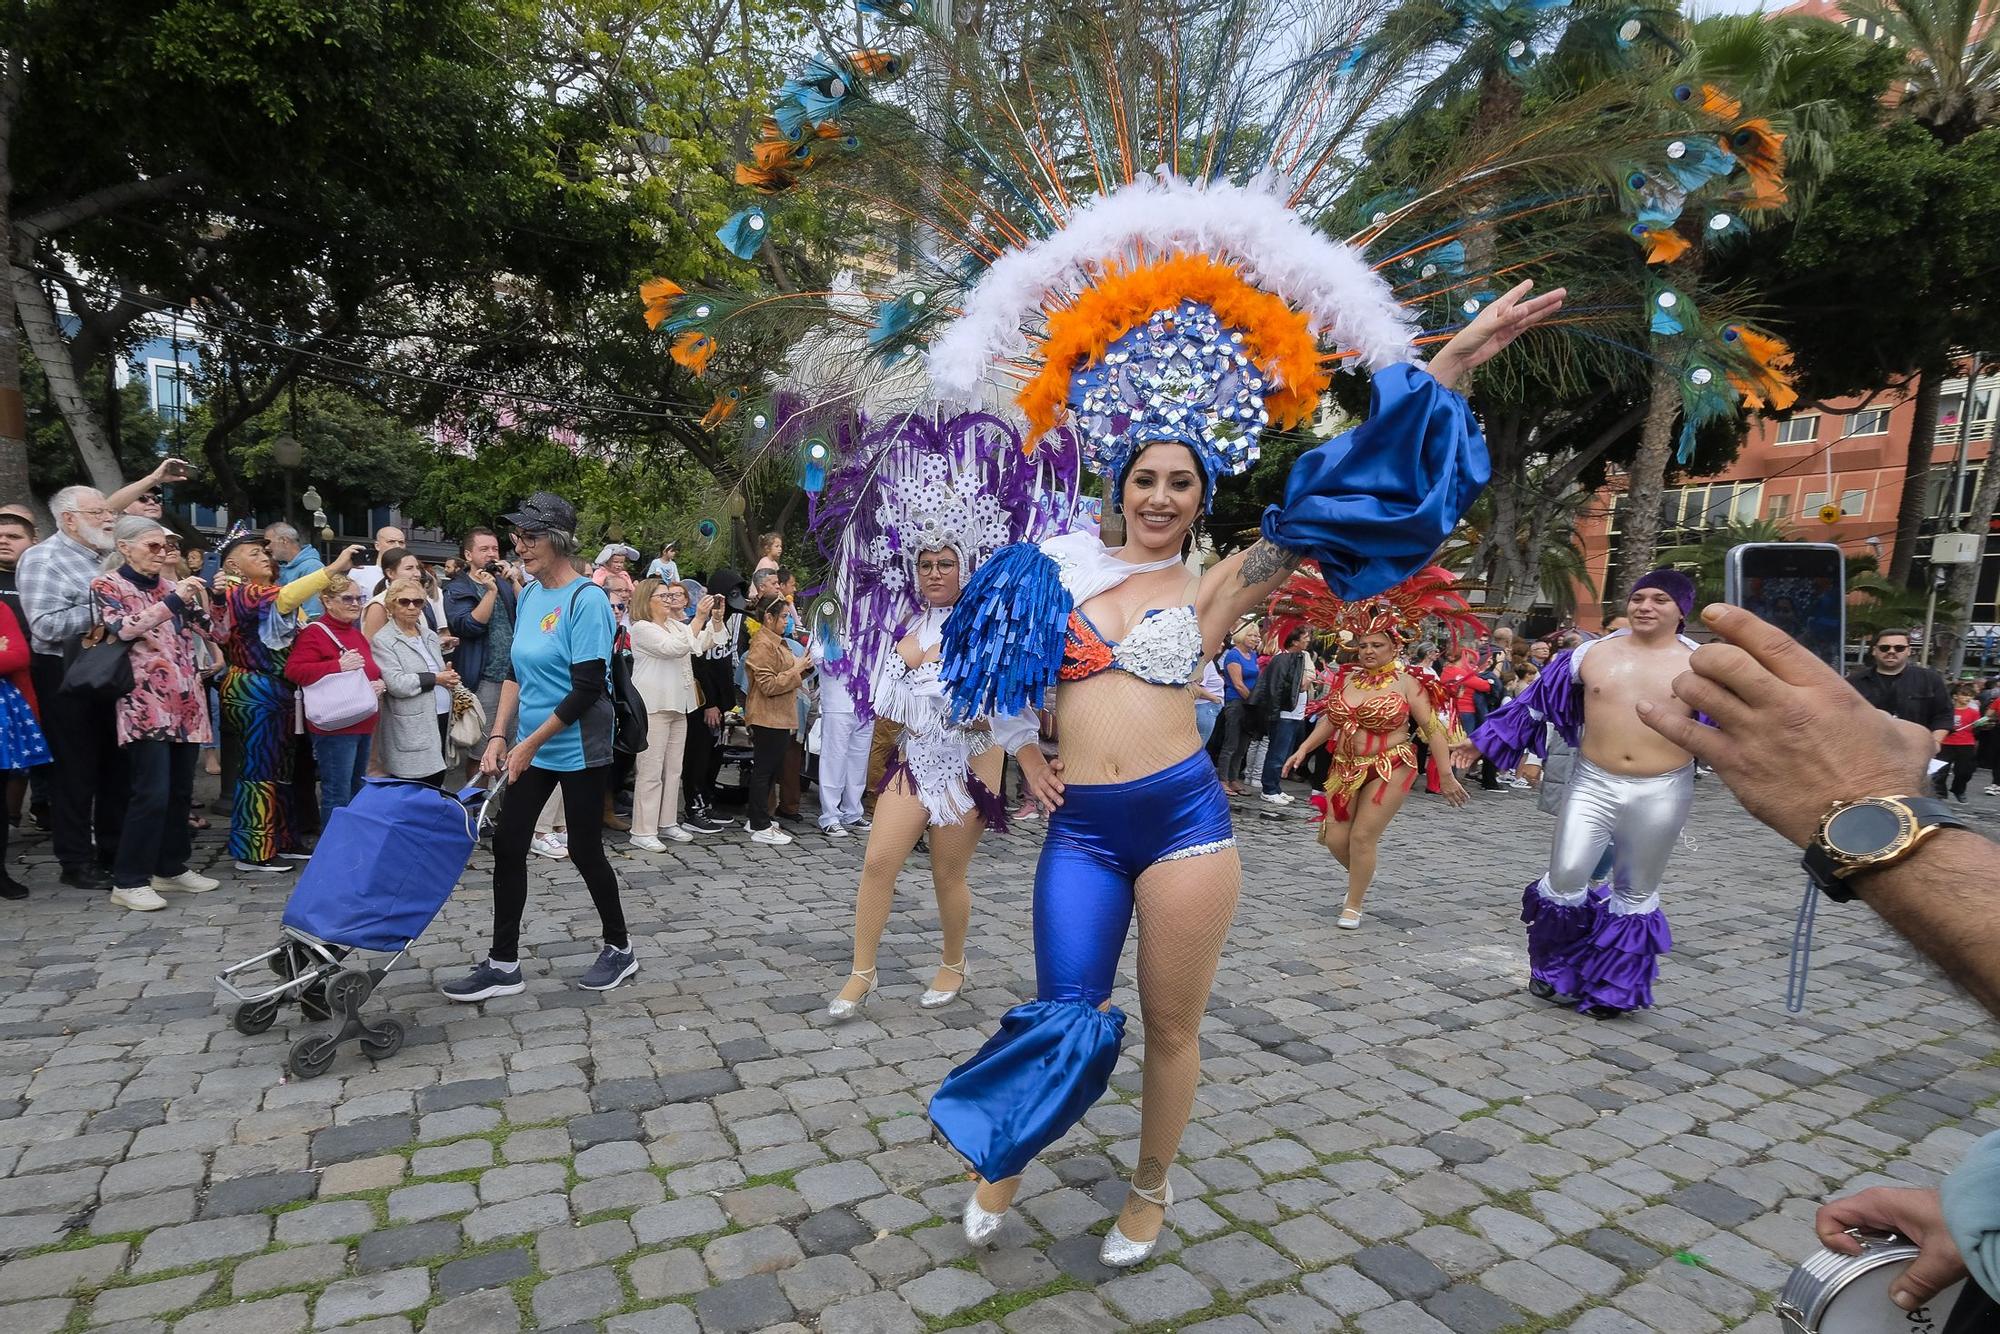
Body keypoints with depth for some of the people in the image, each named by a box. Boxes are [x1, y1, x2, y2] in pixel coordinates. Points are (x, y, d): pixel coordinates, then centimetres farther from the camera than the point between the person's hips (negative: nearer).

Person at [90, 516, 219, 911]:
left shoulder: (169, 587, 15)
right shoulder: (106, 585, 0)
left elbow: (209, 629, 12)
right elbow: (123, 629, -16)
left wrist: (200, 594, -3)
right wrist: (173, 601, -20)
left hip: (186, 701, 6)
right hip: (146, 704, -6)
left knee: (181, 791, 10)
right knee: (152, 793, -11)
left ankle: (171, 868, 21)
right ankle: (128, 881, -2)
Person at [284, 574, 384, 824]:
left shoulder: (356, 634, 17)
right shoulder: (315, 632, -10)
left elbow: (371, 670, 25)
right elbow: (294, 670, -21)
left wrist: (379, 683, 3)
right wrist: (339, 666, -27)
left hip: (363, 725, 9)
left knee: (358, 792, 18)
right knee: (337, 797, -6)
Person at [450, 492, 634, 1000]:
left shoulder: (587, 600, -17)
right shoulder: (529, 594, 6)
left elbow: (588, 688, -20)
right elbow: (515, 671, 12)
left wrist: (531, 742, -16)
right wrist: (500, 736, 2)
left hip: (578, 749, -7)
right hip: (529, 747, 7)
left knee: (584, 849, 5)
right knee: (508, 846, 7)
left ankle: (619, 949, 25)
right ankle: (503, 965, 20)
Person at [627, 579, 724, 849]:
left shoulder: (675, 625, 17)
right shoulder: (642, 628, -8)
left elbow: (705, 643, 14)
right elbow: (674, 648, -20)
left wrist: (716, 618, -2)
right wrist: (699, 618, -22)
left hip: (678, 705, 8)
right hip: (653, 707, -8)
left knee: (673, 769, 12)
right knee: (651, 771, -7)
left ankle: (667, 823, 20)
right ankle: (642, 831, -2)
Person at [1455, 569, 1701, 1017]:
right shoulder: (1592, 654, 1)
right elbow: (1536, 700, 7)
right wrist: (1483, 741, 10)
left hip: (1662, 794, 0)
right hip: (1594, 783, 0)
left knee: (1637, 893, 11)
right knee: (1566, 875, -6)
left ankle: (1610, 990, 28)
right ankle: (1555, 970, 20)